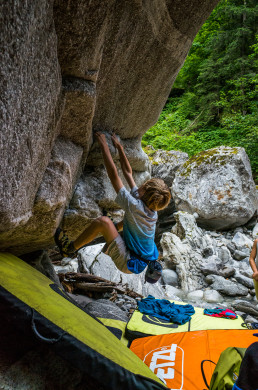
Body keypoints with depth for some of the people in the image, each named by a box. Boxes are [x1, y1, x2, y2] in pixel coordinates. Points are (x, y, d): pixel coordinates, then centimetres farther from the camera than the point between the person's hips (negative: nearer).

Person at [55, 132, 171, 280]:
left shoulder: (136, 206, -25)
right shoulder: (151, 209, -3)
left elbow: (113, 175, -24)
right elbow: (128, 172, 3)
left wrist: (104, 145, -17)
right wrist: (119, 147, 6)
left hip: (129, 264, -9)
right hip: (144, 260, 9)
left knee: (104, 221, -23)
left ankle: (70, 248, -4)